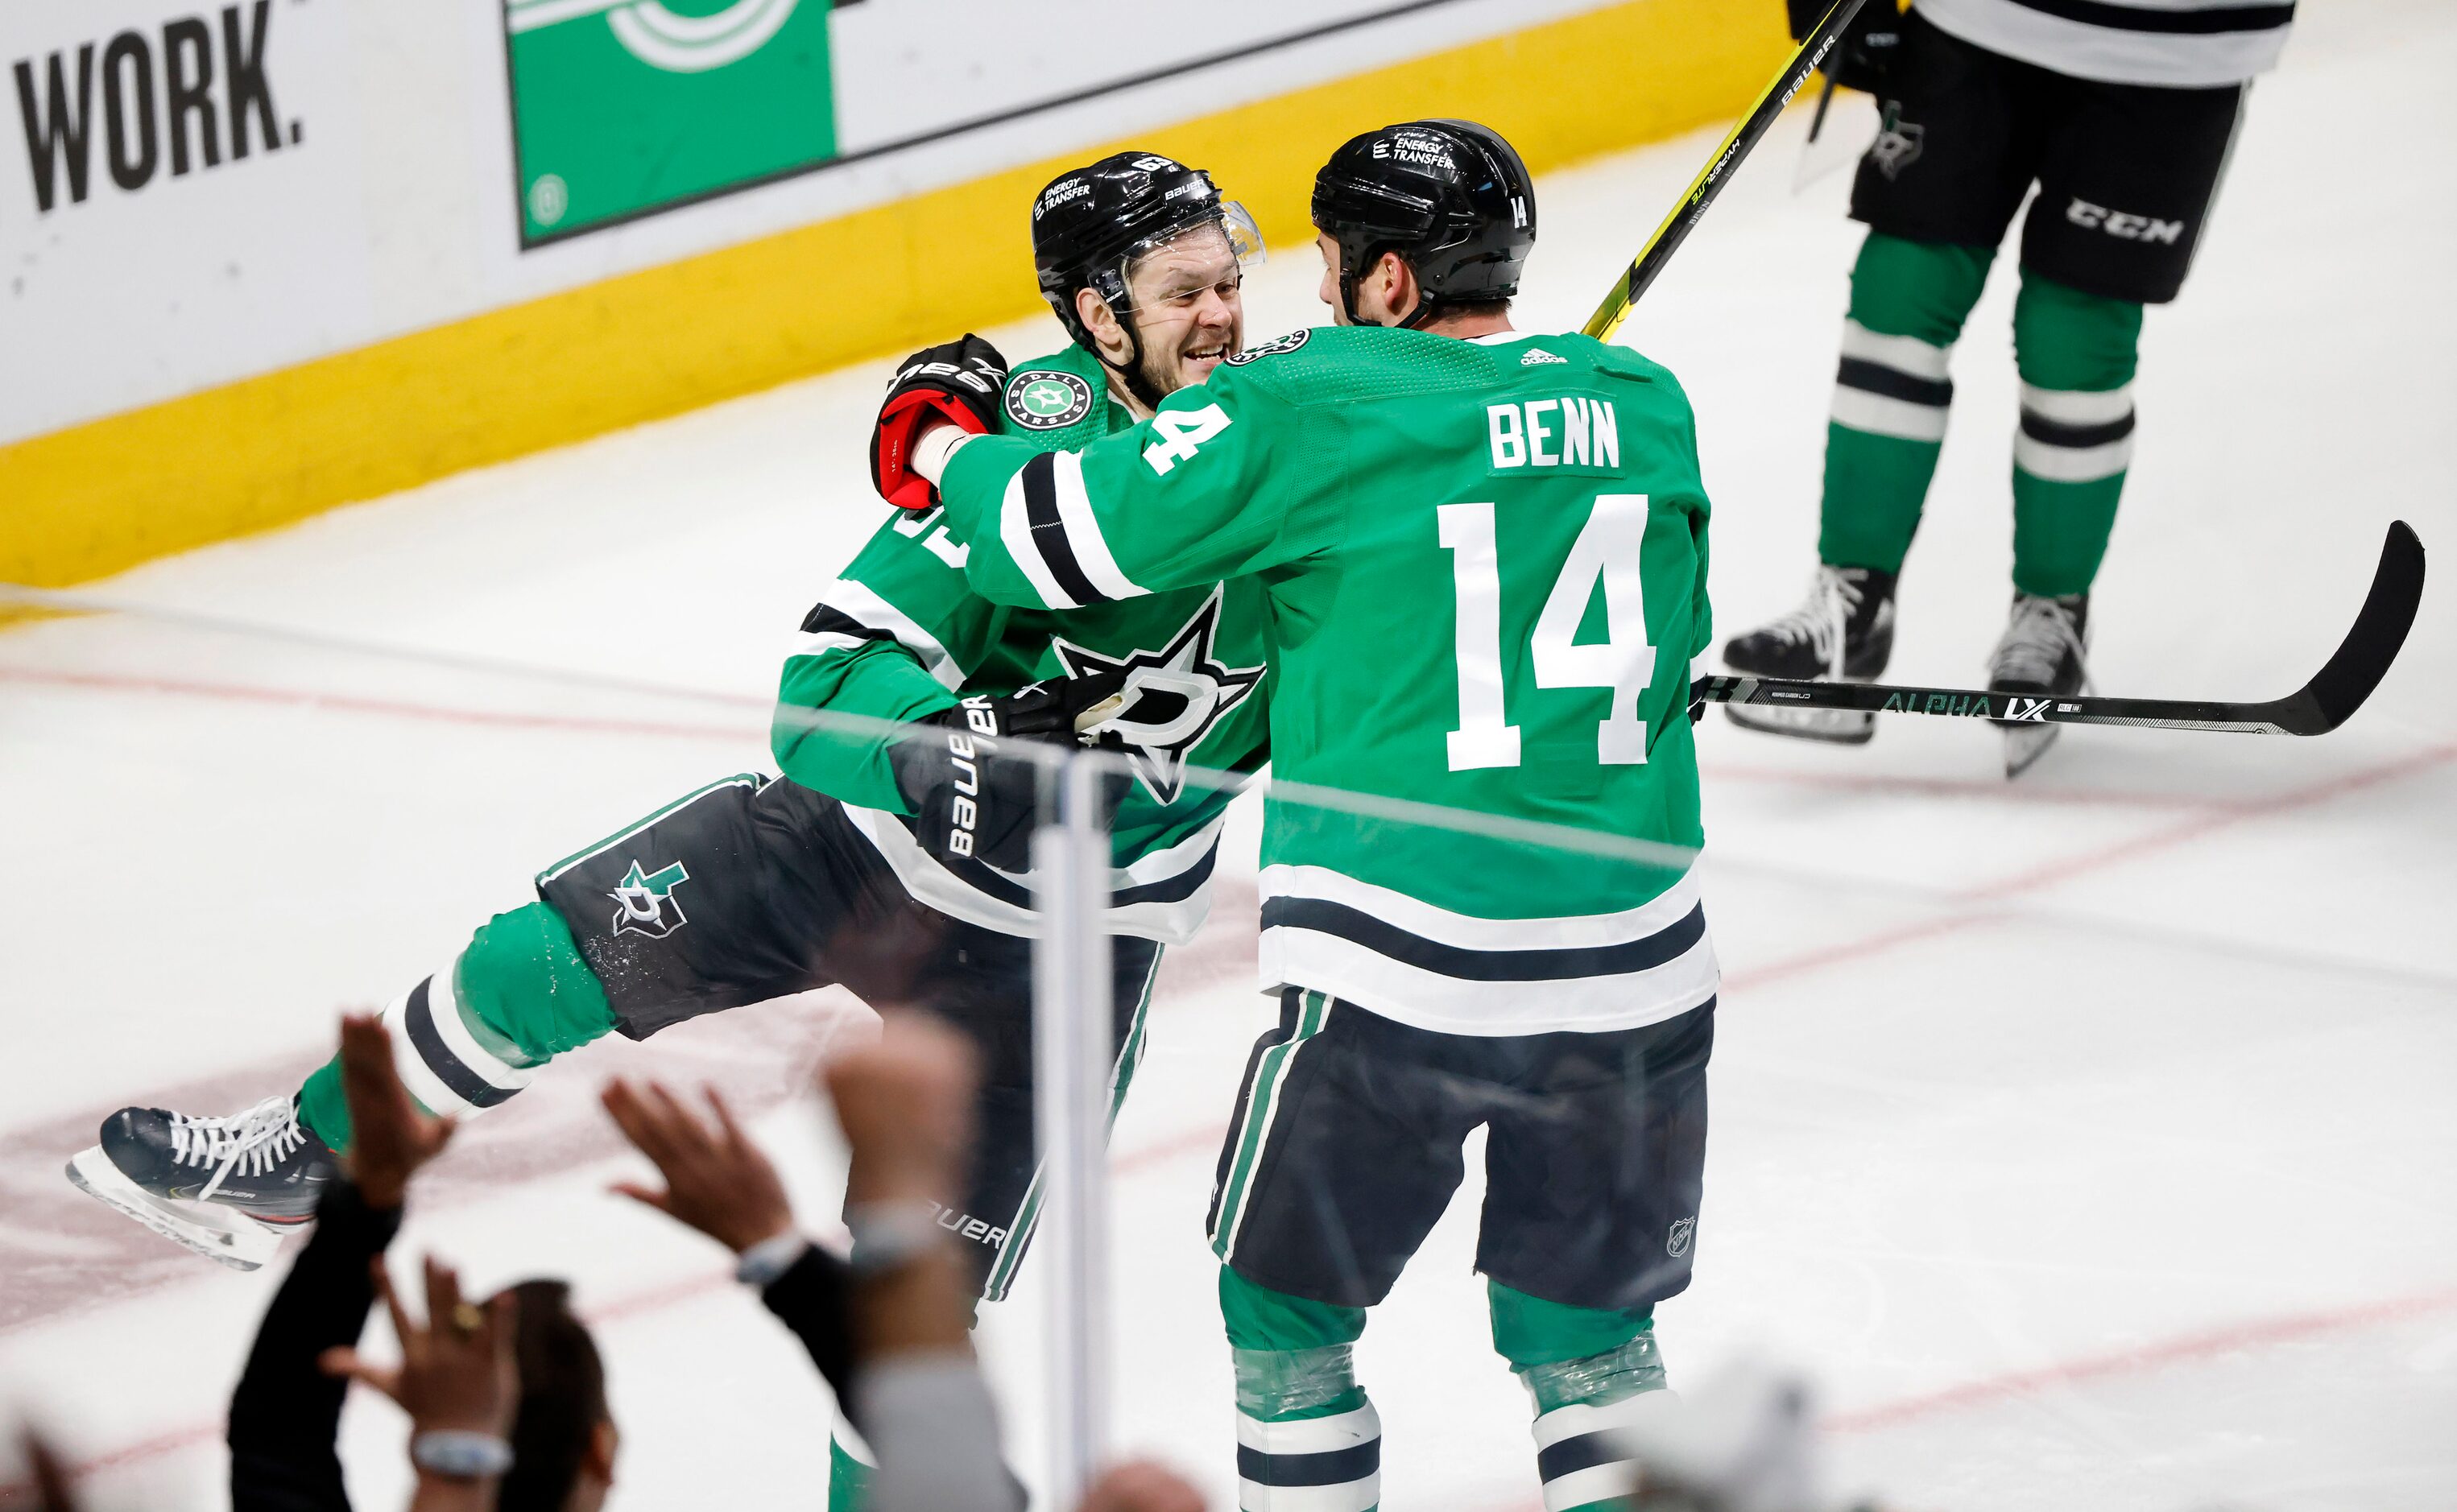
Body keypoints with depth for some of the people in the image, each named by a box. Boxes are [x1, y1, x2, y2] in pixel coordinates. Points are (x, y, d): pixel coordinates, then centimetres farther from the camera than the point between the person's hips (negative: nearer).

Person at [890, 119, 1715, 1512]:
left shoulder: (1305, 411, -7)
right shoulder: (1646, 403, 8)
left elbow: (1064, 537, -5)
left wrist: (949, 451, 16)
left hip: (1403, 966, -4)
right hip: (1637, 965, 4)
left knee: (1291, 1307, 14)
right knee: (1586, 1325, 18)